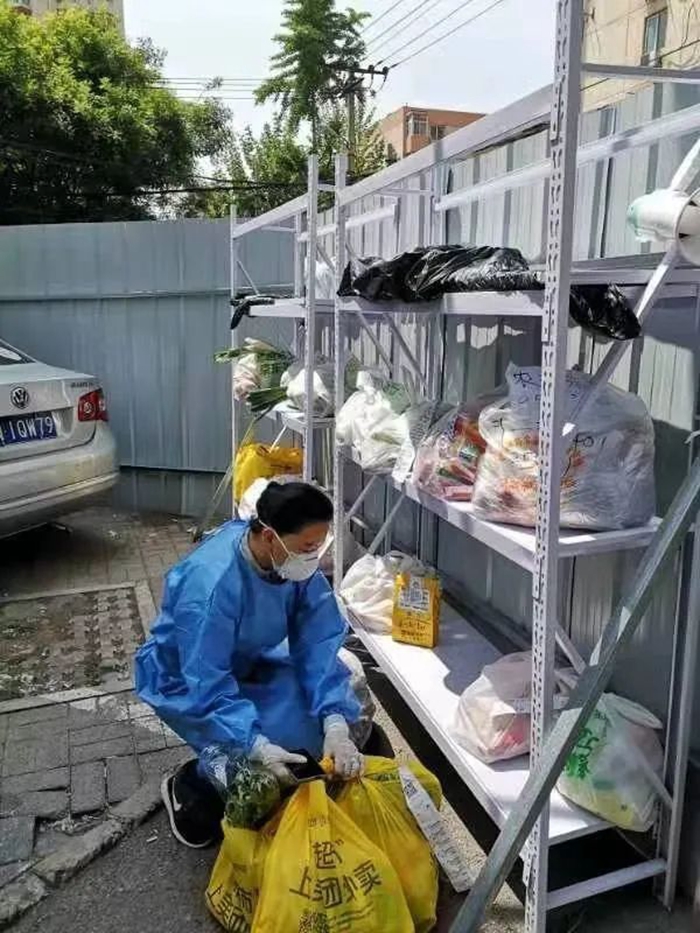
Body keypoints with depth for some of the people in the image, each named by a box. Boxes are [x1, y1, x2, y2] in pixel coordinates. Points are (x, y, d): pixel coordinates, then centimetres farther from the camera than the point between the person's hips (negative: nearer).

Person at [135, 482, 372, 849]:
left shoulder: (298, 564, -19)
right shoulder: (210, 582, -37)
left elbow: (319, 644, -21)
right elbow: (209, 685, -35)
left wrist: (336, 726, -32)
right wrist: (258, 747, -44)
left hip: (250, 667, 6)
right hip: (188, 682, -6)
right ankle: (190, 787, 4)